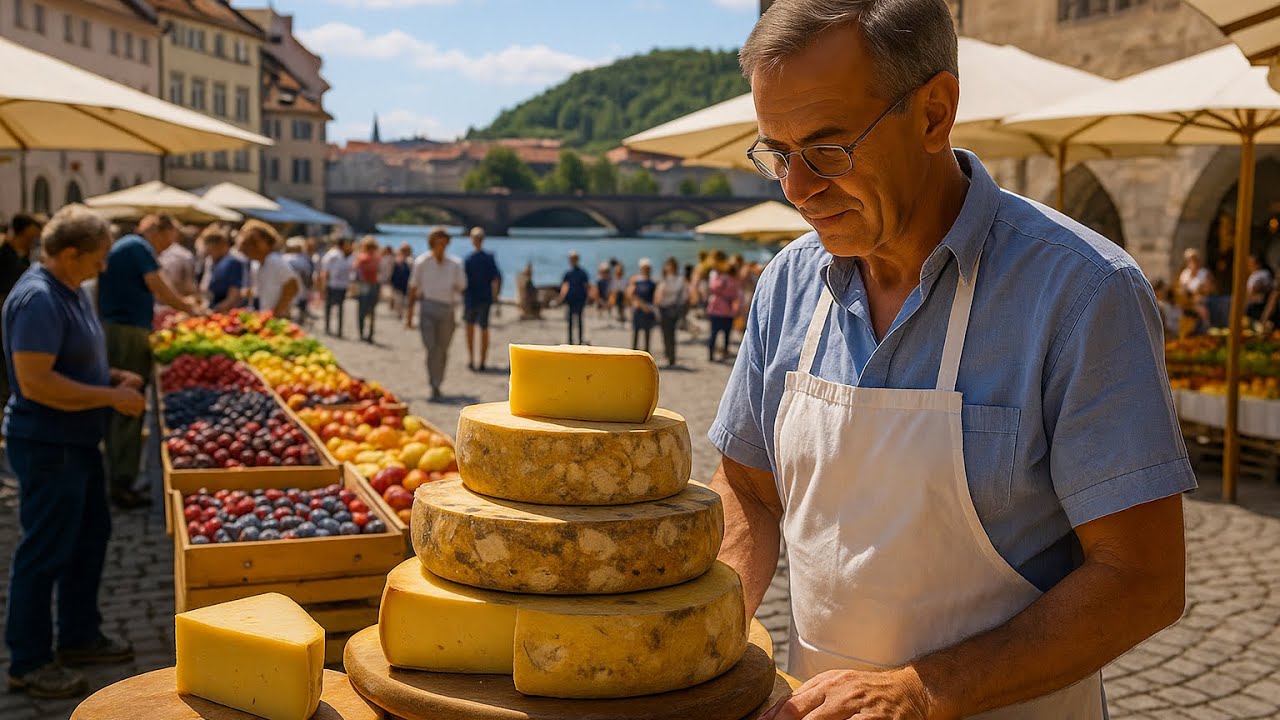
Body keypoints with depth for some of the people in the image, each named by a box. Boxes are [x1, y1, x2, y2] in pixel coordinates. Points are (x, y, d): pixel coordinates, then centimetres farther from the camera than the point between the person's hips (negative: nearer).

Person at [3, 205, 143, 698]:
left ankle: (79, 637, 33)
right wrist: (112, 396, -23)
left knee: (90, 537, 19)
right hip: (47, 446, -10)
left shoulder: (70, 291, 8)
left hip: (76, 440, 10)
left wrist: (113, 375, 6)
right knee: (44, 553, 1)